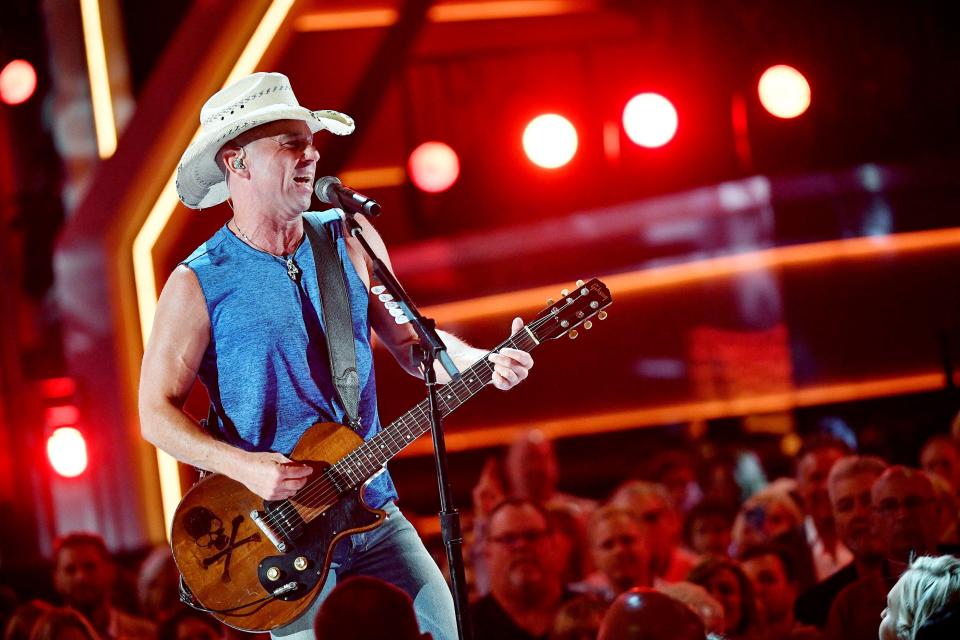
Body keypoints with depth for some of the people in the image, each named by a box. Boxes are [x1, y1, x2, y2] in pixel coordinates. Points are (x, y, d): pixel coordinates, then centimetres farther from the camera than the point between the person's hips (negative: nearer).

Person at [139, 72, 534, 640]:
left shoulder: (350, 241, 5)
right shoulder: (199, 284, -8)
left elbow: (409, 340, 12)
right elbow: (158, 413, -6)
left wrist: (483, 363, -7)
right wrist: (246, 467, -20)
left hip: (375, 515, 4)